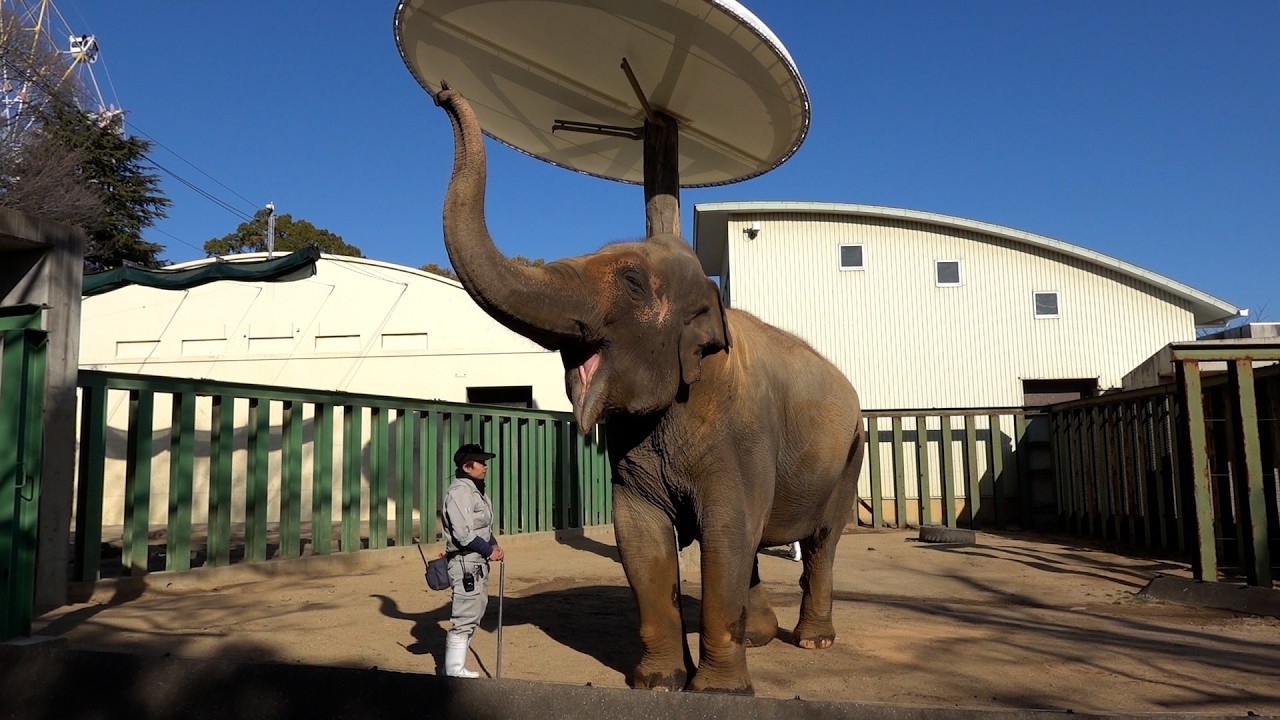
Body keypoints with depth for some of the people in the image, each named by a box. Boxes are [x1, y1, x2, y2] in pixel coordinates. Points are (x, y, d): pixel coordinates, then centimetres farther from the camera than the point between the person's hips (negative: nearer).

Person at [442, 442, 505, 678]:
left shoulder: (475, 489, 14)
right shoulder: (459, 491, -17)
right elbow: (464, 534, -23)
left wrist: (493, 545, 3)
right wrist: (490, 550, -14)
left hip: (478, 561, 11)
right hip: (465, 562, -11)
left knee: (474, 614, 17)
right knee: (465, 618, -6)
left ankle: (454, 666, 28)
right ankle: (454, 671, 5)